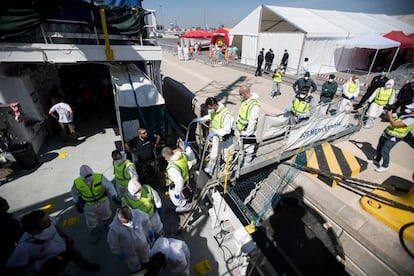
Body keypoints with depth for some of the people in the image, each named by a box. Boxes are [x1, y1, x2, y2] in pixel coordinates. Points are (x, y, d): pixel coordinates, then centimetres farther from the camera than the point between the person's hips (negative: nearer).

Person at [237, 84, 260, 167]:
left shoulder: (254, 105, -26)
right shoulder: (244, 100, 3)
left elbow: (252, 121, -25)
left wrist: (246, 134, -19)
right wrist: (238, 125, 15)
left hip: (248, 133, -9)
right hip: (241, 130, 9)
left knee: (248, 150, 7)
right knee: (241, 148, 24)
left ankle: (246, 166, 25)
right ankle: (242, 162, 44)